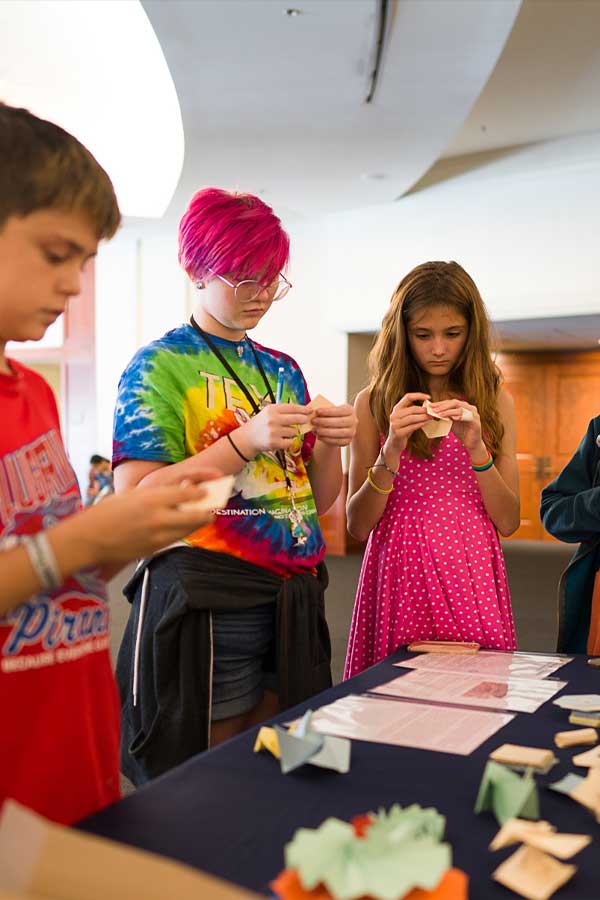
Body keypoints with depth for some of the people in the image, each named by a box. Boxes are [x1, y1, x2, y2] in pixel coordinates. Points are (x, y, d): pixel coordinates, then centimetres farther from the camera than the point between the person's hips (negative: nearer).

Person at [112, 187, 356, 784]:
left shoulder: (283, 371, 13)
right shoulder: (159, 365, -5)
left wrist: (329, 447, -5)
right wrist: (244, 442, -22)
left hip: (293, 600, 6)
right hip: (206, 604, -6)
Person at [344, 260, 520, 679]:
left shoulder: (494, 401, 5)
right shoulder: (374, 403, 1)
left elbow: (509, 521, 2)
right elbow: (358, 526, -1)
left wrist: (477, 449, -12)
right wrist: (391, 451, -15)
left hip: (473, 574, 1)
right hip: (399, 574, -1)